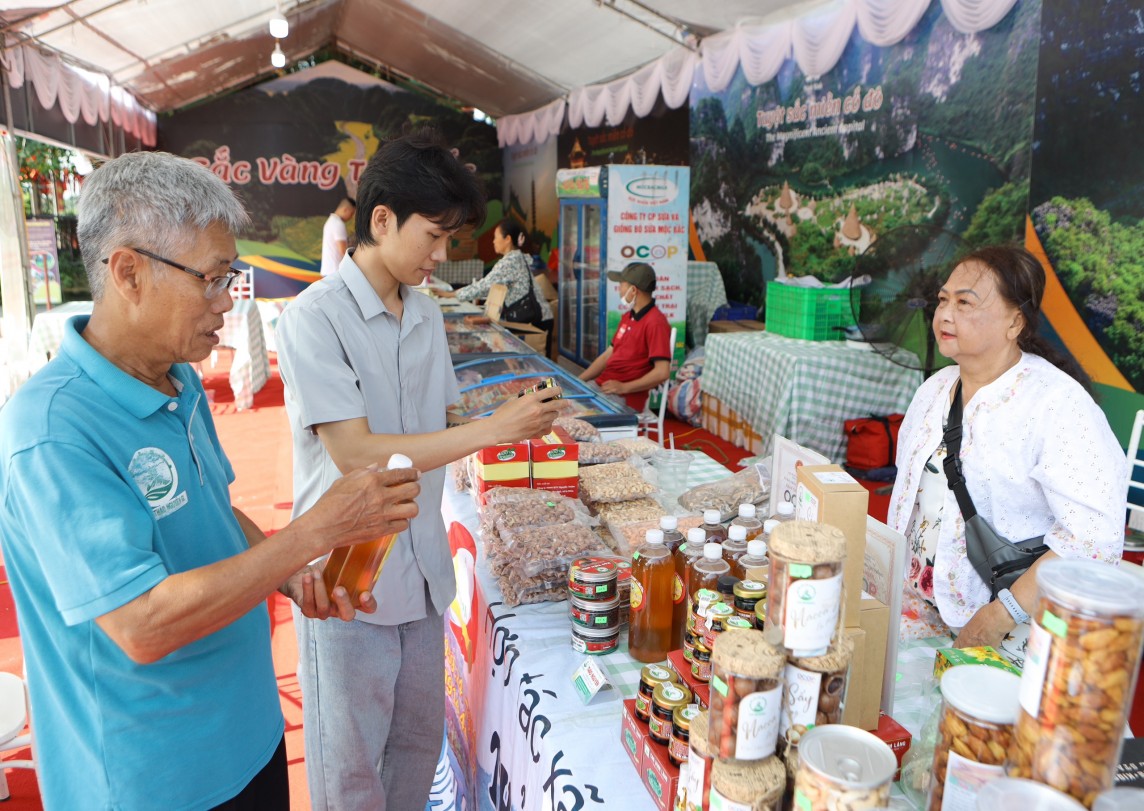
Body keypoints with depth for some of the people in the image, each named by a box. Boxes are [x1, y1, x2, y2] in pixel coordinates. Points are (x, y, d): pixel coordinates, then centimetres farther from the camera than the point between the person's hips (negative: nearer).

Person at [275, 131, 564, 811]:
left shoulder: (427, 314, 6)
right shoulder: (315, 318, -16)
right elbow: (356, 454, -22)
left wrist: (523, 423, -7)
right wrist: (493, 428, -22)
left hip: (421, 568, 6)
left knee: (420, 741, 21)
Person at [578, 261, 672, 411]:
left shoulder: (655, 323, -15)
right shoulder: (627, 317, 16)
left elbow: (662, 372, -21)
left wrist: (624, 387, -22)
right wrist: (578, 380, 10)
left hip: (625, 398, -9)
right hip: (603, 387, 9)